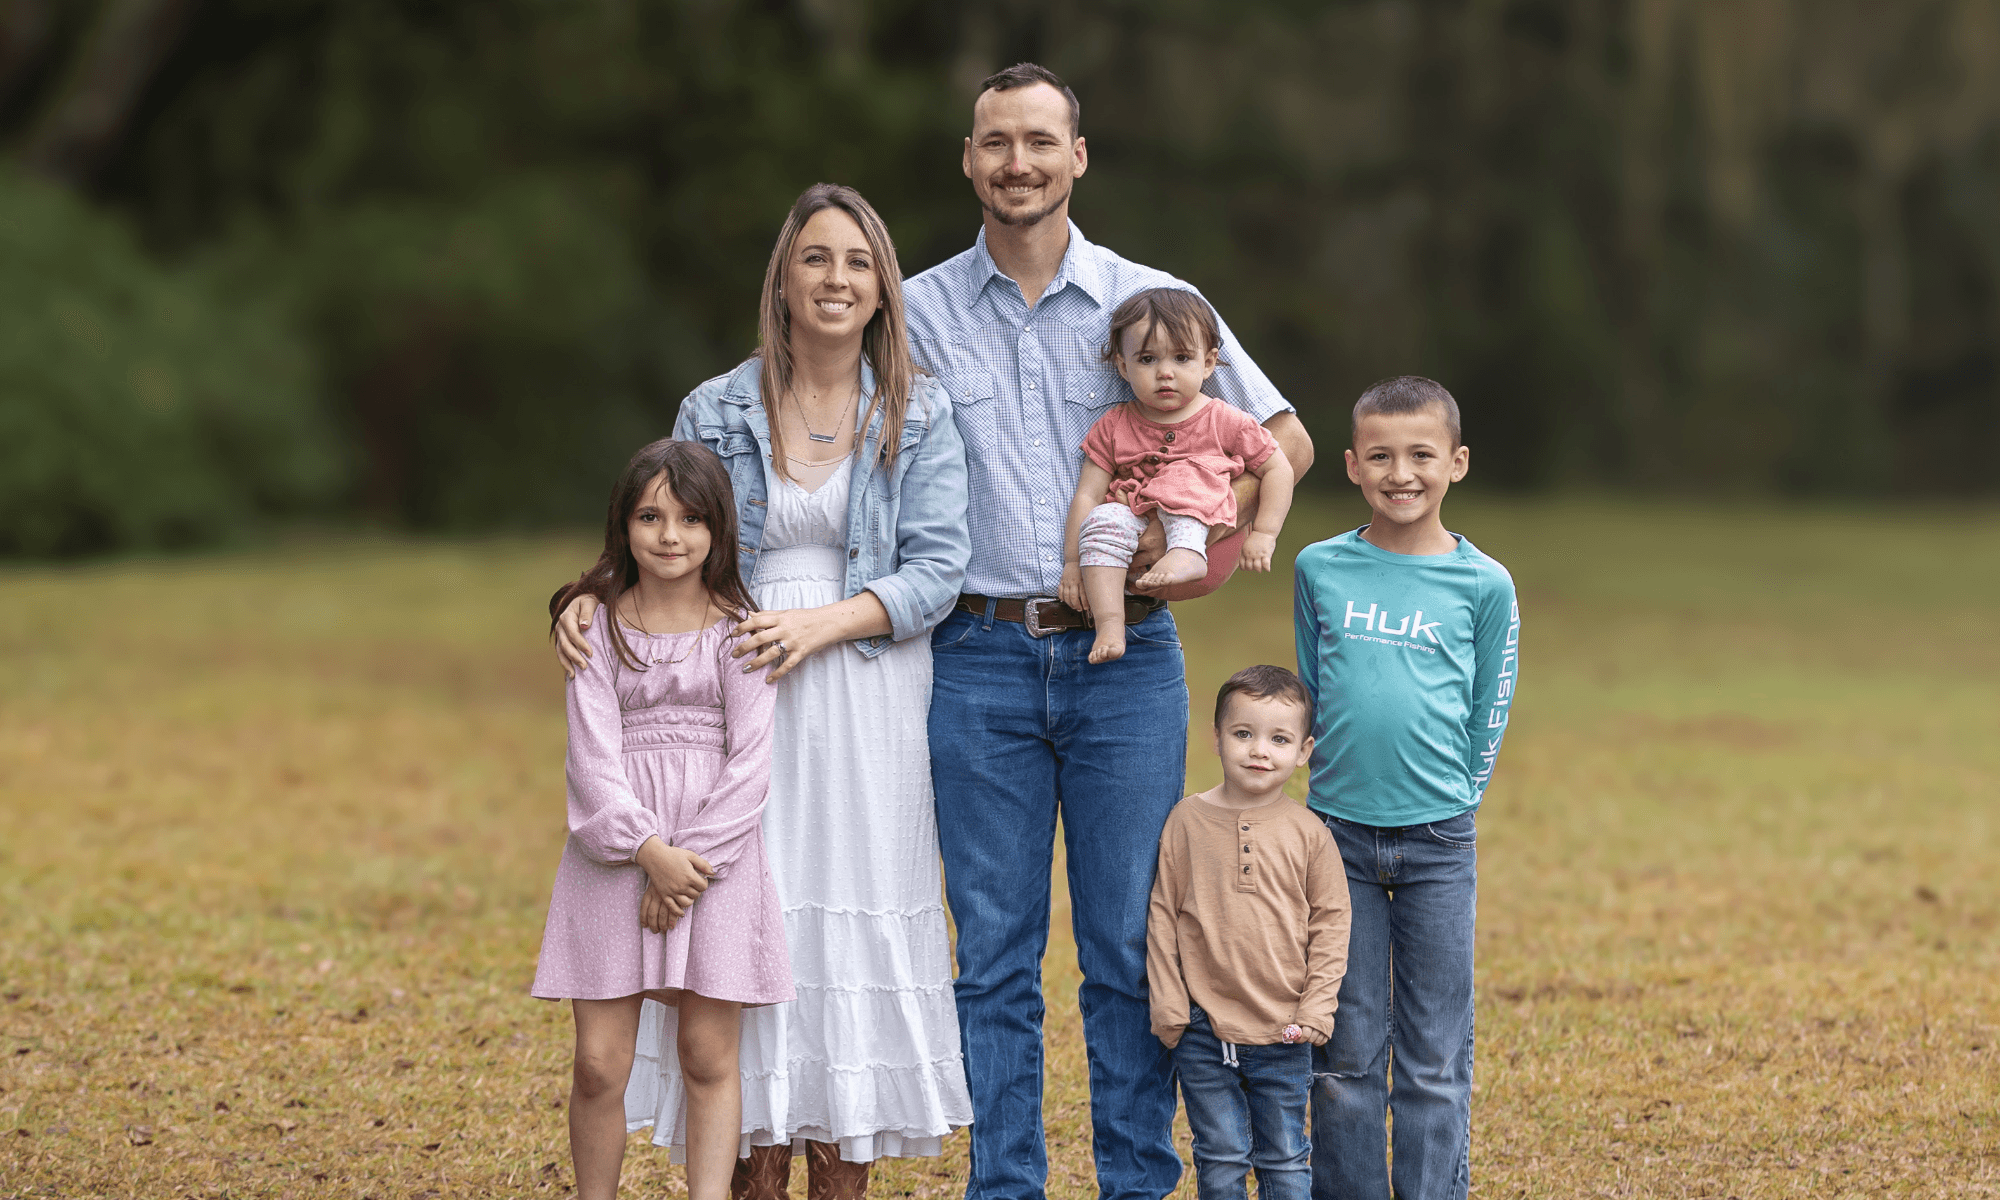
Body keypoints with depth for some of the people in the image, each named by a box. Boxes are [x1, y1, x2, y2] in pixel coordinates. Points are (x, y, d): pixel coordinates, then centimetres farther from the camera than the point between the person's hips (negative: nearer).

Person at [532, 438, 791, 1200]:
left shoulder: (738, 629, 2)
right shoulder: (601, 627, 4)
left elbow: (750, 762, -3)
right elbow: (593, 756, -4)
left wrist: (691, 860, -12)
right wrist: (649, 851, -16)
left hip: (716, 851, 0)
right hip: (616, 853, 0)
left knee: (709, 1056, 1)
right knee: (599, 1061, -1)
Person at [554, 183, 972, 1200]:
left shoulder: (918, 416, 5)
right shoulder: (718, 412, 7)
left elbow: (936, 568, -2)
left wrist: (820, 625, -15)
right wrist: (591, 600, -12)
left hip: (868, 705, 0)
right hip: (739, 697, 0)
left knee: (855, 916, -2)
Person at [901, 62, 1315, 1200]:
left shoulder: (1147, 300, 5)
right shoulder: (920, 312, 6)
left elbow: (1285, 437, 9)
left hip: (1125, 659, 0)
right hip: (980, 664, 0)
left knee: (1130, 947, 1)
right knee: (995, 953, 3)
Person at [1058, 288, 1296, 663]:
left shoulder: (1225, 423, 2)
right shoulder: (1113, 428, 5)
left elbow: (1278, 470, 7)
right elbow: (1087, 495, 2)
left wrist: (1263, 534, -2)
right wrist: (1073, 561, -5)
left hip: (1204, 526, -1)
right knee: (1103, 521, -30)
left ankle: (1188, 553, -42)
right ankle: (1109, 624, -36)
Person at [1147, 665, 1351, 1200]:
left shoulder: (1307, 834, -1)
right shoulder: (1187, 822, -1)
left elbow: (1331, 923, 2)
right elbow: (1162, 916, 3)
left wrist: (1316, 1010, -5)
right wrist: (1169, 1006, -1)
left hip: (1283, 1034, 0)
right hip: (1203, 1030, 0)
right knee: (1220, 1156, 6)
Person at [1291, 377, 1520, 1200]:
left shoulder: (1484, 585, -1)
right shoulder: (1320, 570, 3)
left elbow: (1488, 718, 5)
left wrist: (1446, 801, 3)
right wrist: (1342, 779, 10)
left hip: (1437, 843, -1)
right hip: (1340, 834, 1)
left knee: (1434, 1060, 2)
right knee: (1346, 1054, 5)